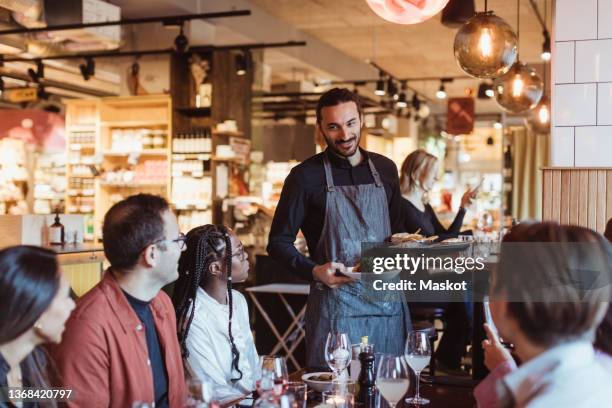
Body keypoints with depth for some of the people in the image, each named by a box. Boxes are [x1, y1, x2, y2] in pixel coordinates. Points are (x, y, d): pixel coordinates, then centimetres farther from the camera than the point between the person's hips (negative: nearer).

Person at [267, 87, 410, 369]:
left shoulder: (385, 169, 11)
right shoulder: (305, 176, -3)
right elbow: (279, 242, -1)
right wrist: (314, 271, -17)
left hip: (389, 303, 4)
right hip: (335, 304, -4)